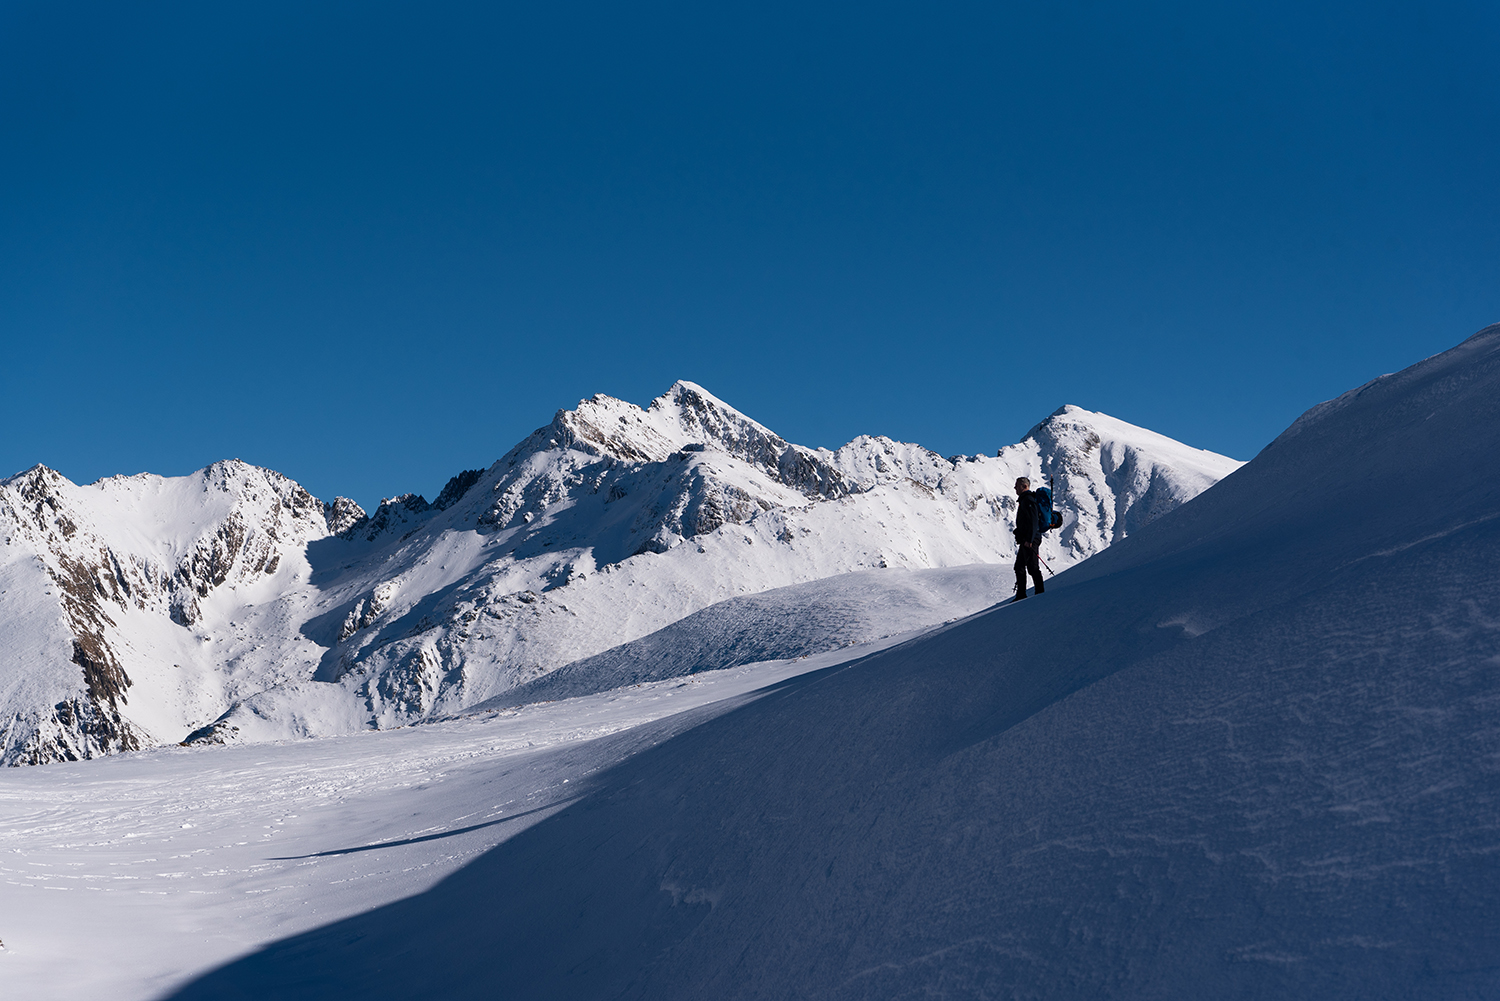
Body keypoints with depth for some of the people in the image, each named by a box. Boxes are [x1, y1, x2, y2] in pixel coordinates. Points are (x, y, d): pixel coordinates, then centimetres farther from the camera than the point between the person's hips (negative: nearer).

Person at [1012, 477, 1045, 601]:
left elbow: (1033, 521, -20)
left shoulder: (1028, 500, -13)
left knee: (1032, 566, -8)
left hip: (1030, 540, -11)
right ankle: (1021, 595, 12)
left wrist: (1029, 539, -24)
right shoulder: (1024, 500, 20)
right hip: (1025, 540, 11)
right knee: (1019, 566, 11)